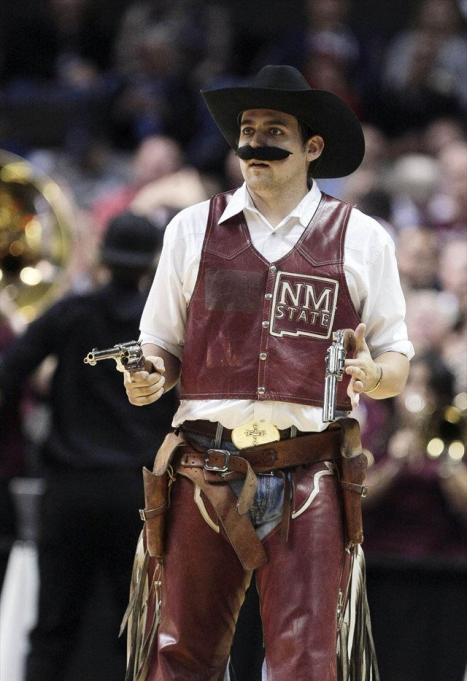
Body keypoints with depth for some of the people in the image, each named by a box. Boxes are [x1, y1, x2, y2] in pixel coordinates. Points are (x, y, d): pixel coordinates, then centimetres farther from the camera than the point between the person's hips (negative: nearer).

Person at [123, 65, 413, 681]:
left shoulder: (362, 239, 9)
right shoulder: (193, 230, 12)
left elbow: (397, 362, 11)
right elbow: (163, 346, 16)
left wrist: (373, 374, -11)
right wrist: (149, 378, -6)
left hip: (308, 481, -1)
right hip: (204, 473, 1)